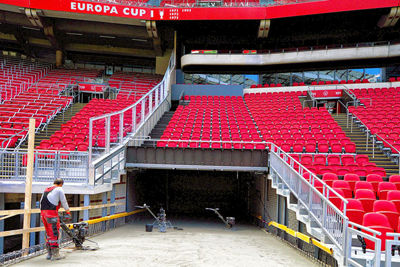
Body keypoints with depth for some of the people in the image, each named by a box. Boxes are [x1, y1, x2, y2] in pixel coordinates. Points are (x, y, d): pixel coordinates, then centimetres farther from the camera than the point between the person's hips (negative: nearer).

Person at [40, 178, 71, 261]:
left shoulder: (46, 190, 21)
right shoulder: (59, 189, 0)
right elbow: (64, 202, 5)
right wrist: (68, 211, 21)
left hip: (43, 212, 8)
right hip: (52, 213, -7)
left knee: (48, 233, 15)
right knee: (54, 233, -3)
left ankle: (49, 254, 21)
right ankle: (55, 254, -1)